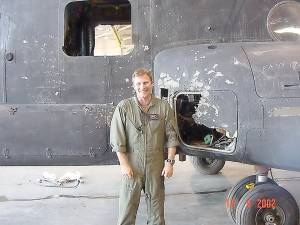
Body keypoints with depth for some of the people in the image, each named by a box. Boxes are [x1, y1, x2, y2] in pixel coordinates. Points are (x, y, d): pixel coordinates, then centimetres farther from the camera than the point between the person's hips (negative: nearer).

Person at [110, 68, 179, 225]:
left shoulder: (164, 107, 2)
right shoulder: (123, 107, -2)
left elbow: (171, 137, 4)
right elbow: (117, 140, -3)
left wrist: (170, 162, -2)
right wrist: (124, 164, -7)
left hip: (156, 165, 2)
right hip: (131, 165, -1)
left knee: (156, 206, 13)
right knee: (127, 204, 4)